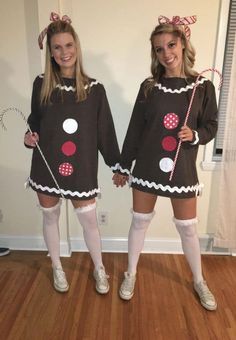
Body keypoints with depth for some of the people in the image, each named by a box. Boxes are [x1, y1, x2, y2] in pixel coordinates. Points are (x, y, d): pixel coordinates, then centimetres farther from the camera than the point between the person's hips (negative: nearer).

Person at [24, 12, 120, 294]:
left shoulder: (94, 89, -2)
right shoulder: (41, 84, 1)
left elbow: (105, 129, 1)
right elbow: (35, 121, 12)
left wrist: (116, 165, 4)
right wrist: (30, 137, -10)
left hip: (81, 167, -1)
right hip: (47, 165, 2)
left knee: (89, 220, 7)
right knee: (50, 217, 15)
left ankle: (99, 269, 34)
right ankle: (57, 268, 40)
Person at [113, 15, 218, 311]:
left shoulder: (202, 86, -1)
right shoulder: (148, 87, 0)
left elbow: (211, 127, 5)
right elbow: (134, 129, 3)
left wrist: (194, 136, -18)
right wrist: (123, 167, 5)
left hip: (182, 169, 0)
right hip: (147, 167, 1)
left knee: (188, 228, 11)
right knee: (140, 222, 13)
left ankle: (199, 281, 37)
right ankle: (131, 275, 36)